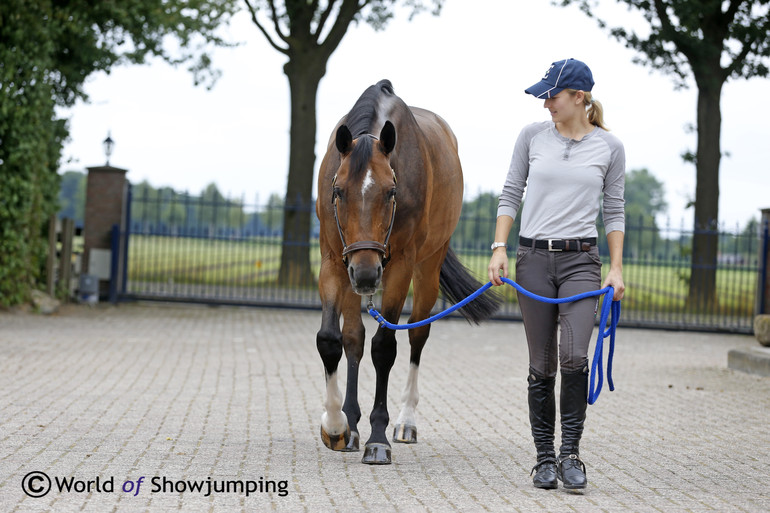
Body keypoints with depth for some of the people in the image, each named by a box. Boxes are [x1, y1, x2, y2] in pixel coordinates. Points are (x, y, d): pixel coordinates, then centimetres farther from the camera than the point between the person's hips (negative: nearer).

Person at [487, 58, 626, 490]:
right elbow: (511, 196, 7)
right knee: (542, 366, 5)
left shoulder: (610, 147, 1)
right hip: (534, 259, 1)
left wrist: (617, 269, -1)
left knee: (574, 357, -18)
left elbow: (614, 212, 6)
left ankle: (571, 453, -4)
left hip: (581, 261, -1)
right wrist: (499, 249, -3)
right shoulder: (533, 136, 3)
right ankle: (545, 458, 15)